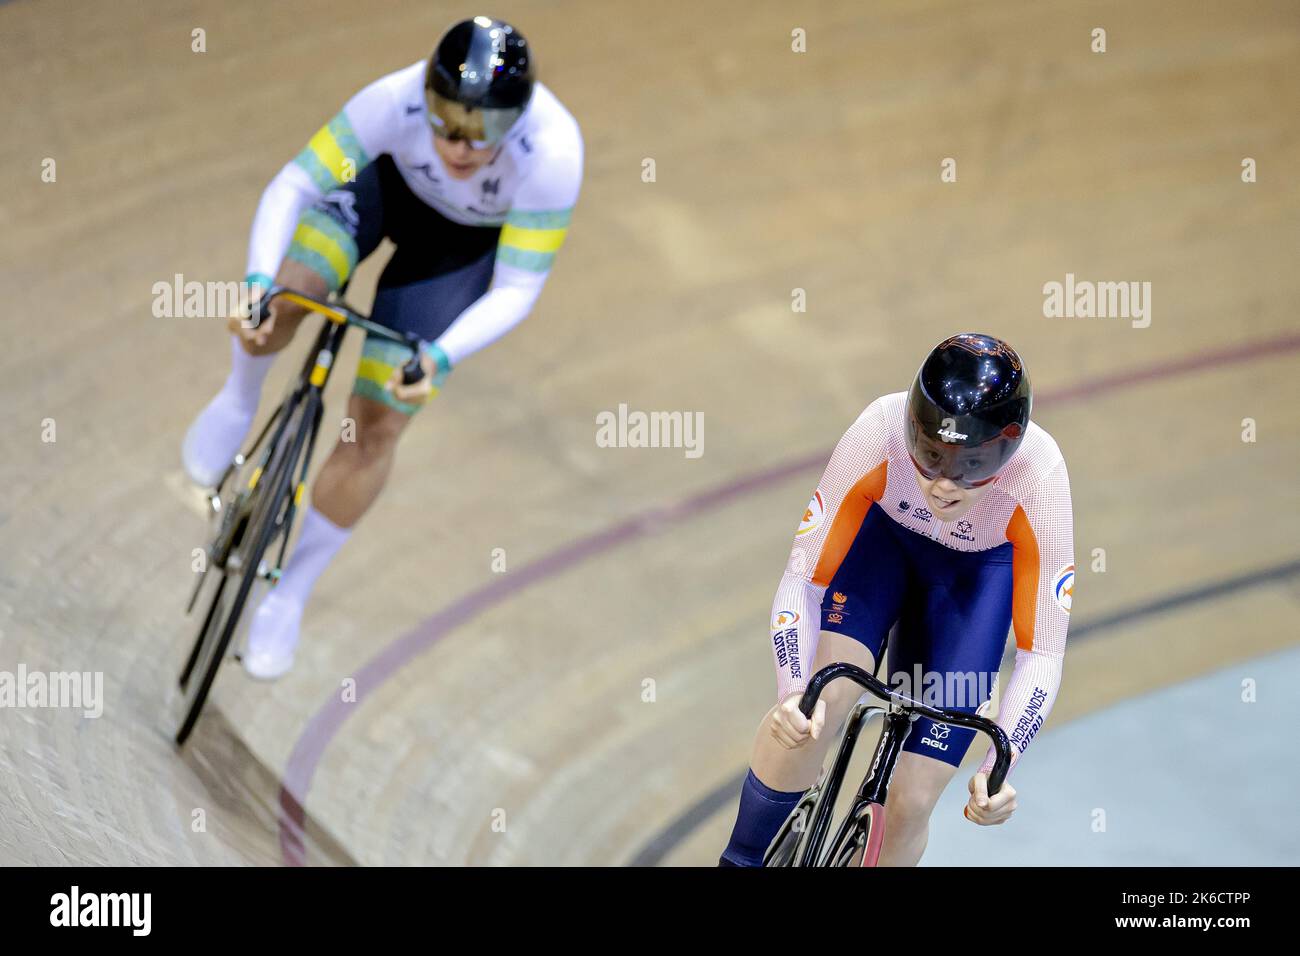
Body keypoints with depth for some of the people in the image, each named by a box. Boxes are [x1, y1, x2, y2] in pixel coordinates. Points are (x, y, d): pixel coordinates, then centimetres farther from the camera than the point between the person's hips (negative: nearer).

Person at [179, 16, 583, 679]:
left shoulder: (552, 152, -40)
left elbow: (516, 291, -34)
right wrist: (257, 280, -48)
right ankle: (241, 399, 12)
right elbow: (293, 184, -32)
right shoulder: (397, 101, -38)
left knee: (376, 427, -5)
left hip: (465, 243, -1)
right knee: (282, 298, -26)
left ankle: (289, 593, 17)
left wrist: (440, 359, -49)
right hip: (389, 184, 1)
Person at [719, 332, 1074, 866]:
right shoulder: (880, 432, -37)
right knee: (818, 699, -29)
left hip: (977, 574, 0)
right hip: (883, 537, 0)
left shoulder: (1039, 476, -36)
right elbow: (801, 580, -29)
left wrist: (1000, 766, -42)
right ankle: (740, 862, -6)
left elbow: (1041, 653, -28)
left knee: (910, 806, -8)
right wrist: (794, 691, -46)